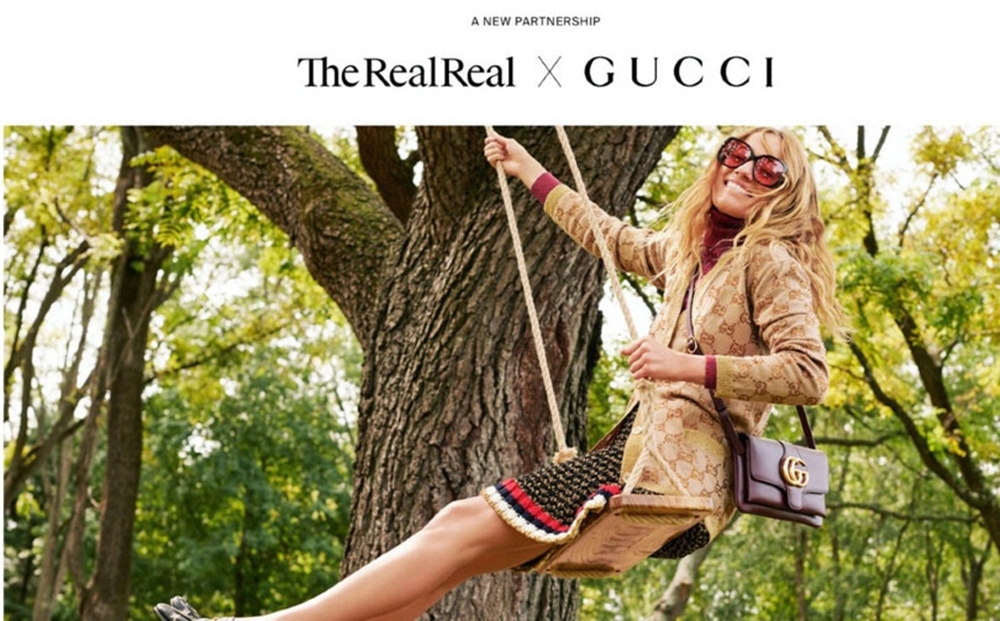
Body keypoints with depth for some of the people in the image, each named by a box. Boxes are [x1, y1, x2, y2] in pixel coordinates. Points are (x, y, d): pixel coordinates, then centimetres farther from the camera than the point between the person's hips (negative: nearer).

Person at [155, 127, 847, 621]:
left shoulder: (769, 260, -2)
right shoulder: (690, 251, 23)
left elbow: (808, 372, -13)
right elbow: (611, 237, 40)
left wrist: (691, 365, -20)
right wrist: (531, 171, 48)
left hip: (678, 466, -8)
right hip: (644, 447, 8)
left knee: (471, 529, -16)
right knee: (464, 522, -5)